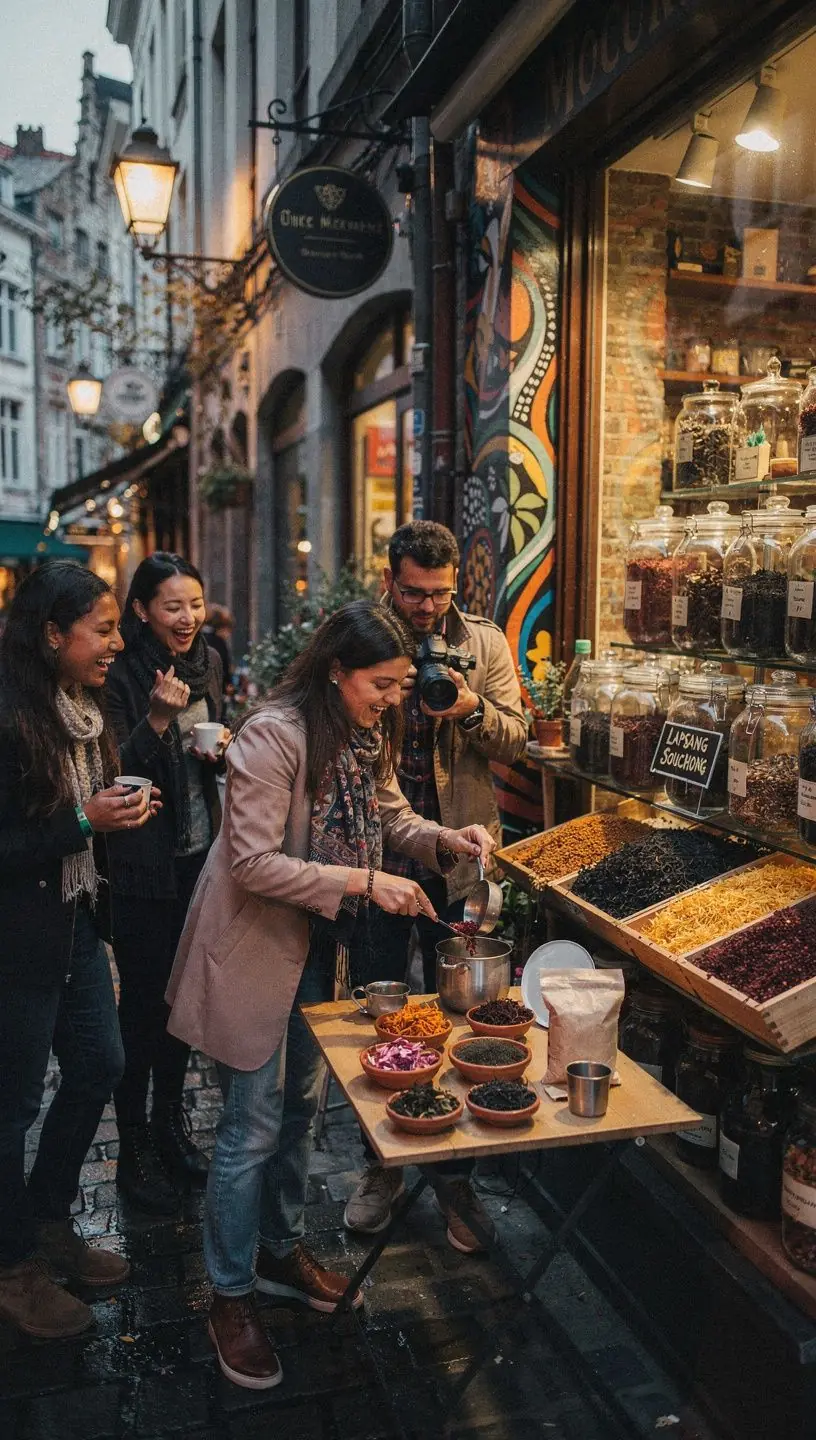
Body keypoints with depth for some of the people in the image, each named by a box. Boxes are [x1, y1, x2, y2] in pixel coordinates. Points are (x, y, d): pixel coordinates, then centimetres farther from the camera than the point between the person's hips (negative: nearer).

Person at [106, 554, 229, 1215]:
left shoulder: (208, 662, 5)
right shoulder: (122, 675, -14)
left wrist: (221, 749, -5)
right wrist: (157, 720, -30)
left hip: (200, 855, 6)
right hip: (144, 867, -6)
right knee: (144, 1002, 4)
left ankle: (172, 1123, 34)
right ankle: (135, 1148, 21)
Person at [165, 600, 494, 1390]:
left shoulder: (368, 733, 0)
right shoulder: (273, 735, -26)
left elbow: (389, 812, 12)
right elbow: (255, 864, -27)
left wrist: (442, 837, -8)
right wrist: (364, 882, -29)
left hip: (322, 944, 8)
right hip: (257, 947, -8)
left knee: (300, 1104, 20)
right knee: (253, 1125, 2)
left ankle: (281, 1251, 40)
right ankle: (231, 1298, 22)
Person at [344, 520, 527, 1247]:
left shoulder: (485, 643, 1)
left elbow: (515, 740, 0)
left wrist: (473, 710, -19)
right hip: (377, 851, 0)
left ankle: (459, 1171, 27)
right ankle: (383, 1165, 31)